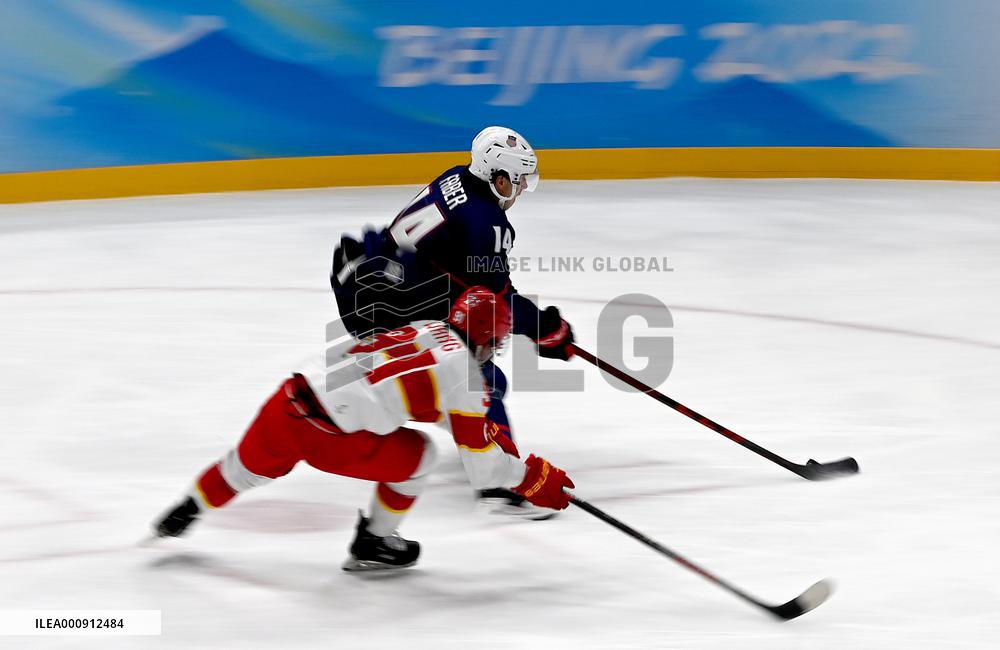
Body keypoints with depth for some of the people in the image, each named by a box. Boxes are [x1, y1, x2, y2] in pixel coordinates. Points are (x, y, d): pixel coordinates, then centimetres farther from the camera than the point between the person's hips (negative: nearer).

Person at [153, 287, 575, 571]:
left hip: (288, 398, 7)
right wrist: (533, 478, 15)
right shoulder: (466, 378, -2)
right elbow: (482, 465, 1)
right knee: (416, 455, 14)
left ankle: (184, 513, 54)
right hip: (328, 438, -7)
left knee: (253, 464, 34)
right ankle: (373, 545, 24)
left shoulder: (424, 329, 18)